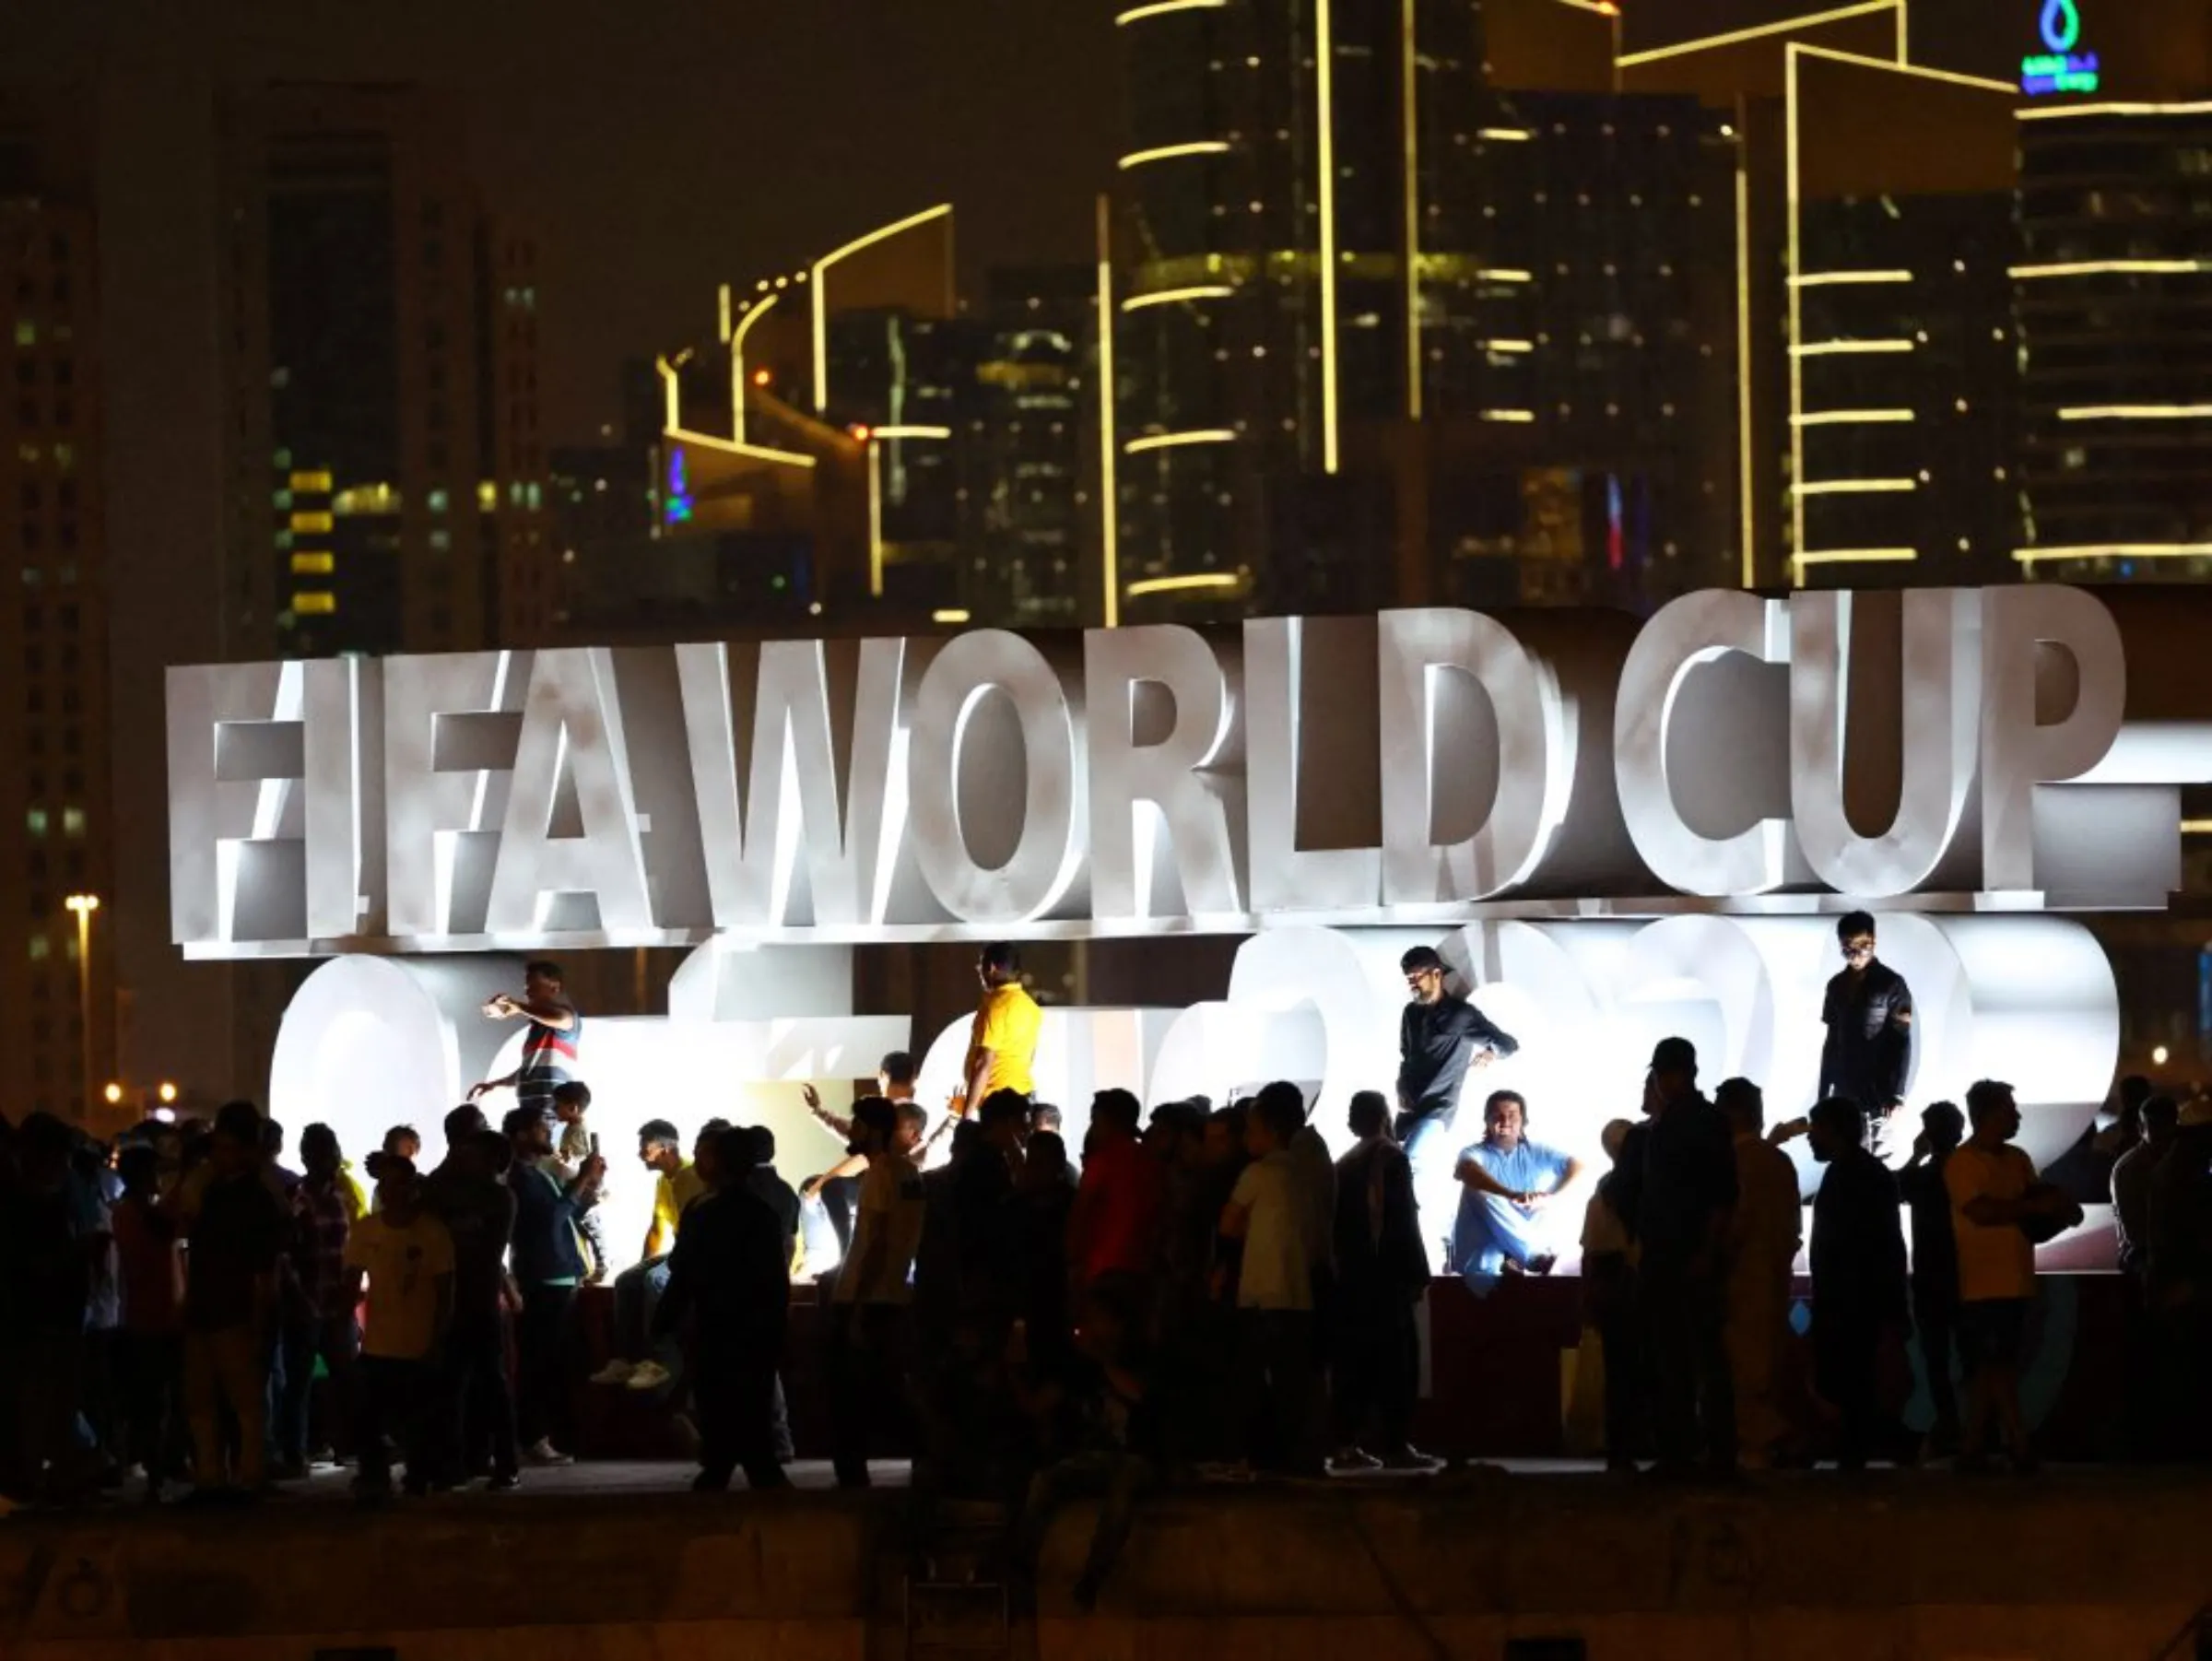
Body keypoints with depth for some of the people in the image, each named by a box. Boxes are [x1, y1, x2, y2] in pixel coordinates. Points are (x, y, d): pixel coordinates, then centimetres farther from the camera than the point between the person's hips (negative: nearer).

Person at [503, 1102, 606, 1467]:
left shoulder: (542, 1174, 18)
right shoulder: (521, 1176, -11)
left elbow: (566, 1216, 22)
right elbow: (549, 1216, -23)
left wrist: (589, 1190, 8)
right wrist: (581, 1181, -17)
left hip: (562, 1281, 10)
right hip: (542, 1283, -10)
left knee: (557, 1363, 13)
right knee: (539, 1364, -8)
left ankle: (550, 1434, 18)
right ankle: (534, 1440, -7)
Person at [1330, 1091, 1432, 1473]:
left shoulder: (1343, 1167, 13)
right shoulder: (1393, 1159, -6)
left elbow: (1338, 1225, 12)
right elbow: (1404, 1221, -13)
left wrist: (1343, 1269, 15)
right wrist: (1418, 1274, -10)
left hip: (1352, 1279, 7)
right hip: (1387, 1278, -7)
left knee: (1354, 1363, 6)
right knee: (1397, 1362, -6)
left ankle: (1347, 1445, 3)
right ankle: (1396, 1445, -11)